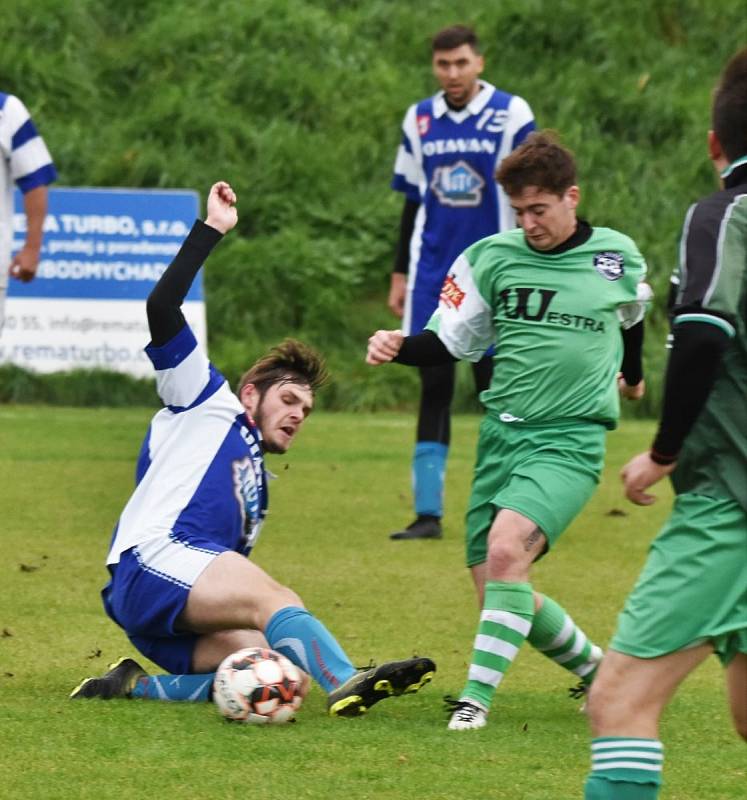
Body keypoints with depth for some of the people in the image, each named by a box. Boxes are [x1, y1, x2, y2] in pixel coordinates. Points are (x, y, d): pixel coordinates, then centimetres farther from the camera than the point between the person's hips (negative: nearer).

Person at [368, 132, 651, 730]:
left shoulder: (618, 258, 2)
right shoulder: (491, 257, 2)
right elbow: (449, 342, 6)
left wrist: (632, 373, 42)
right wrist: (399, 346, -15)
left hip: (571, 440, -3)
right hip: (502, 433, 3)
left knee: (506, 547, -28)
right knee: (497, 592, 1)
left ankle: (478, 696, -26)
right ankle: (597, 671, 25)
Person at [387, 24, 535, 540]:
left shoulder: (511, 116, -4)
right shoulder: (420, 120, 9)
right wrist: (400, 275, 15)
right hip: (433, 279, 4)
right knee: (433, 391, 2)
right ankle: (427, 513, 4)